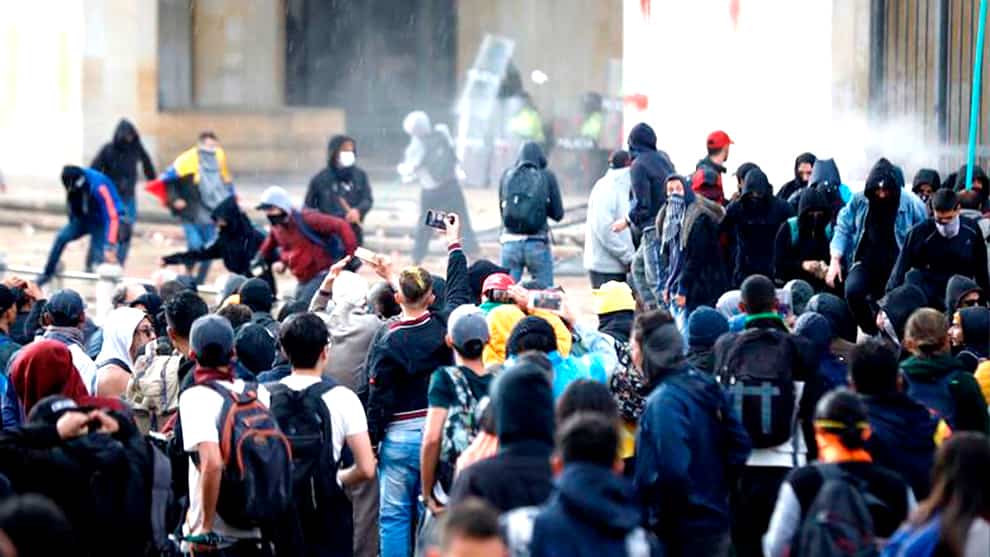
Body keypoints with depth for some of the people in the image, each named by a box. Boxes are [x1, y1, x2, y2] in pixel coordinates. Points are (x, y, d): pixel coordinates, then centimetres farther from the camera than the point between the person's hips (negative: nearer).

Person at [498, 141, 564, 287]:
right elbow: (558, 214, 3)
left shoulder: (507, 176, 4)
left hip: (510, 243, 2)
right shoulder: (547, 177, -1)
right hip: (538, 245, -2)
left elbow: (502, 209, 11)